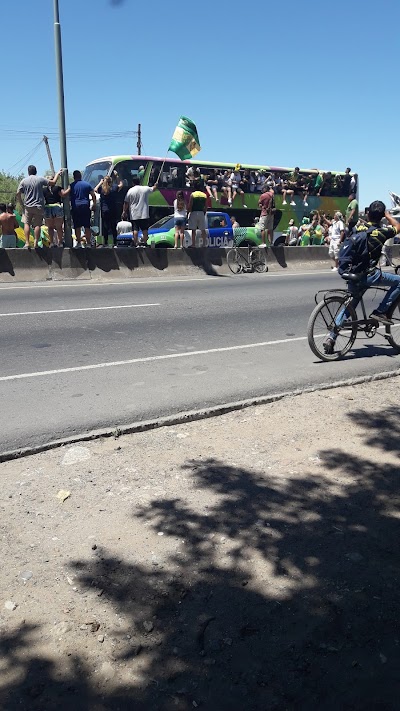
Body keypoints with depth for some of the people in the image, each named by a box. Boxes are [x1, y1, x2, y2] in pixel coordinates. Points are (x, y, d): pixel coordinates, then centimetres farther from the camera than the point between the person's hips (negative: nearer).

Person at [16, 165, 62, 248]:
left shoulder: (24, 181, 4)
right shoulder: (40, 179, -1)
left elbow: (18, 194, 0)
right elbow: (53, 182, 2)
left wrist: (22, 204, 11)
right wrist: (58, 174, 17)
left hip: (28, 207, 1)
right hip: (38, 207, -1)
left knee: (27, 224, 7)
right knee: (37, 225, 1)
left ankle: (27, 243, -2)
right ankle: (36, 243, -3)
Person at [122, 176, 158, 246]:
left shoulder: (130, 191, -3)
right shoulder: (145, 189, 1)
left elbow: (126, 203, -3)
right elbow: (153, 189, 22)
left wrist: (124, 212, 6)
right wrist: (156, 185, 44)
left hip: (134, 215, -1)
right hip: (144, 214, 1)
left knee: (135, 230, 0)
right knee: (145, 229, 7)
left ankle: (136, 244, -2)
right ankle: (145, 243, 7)